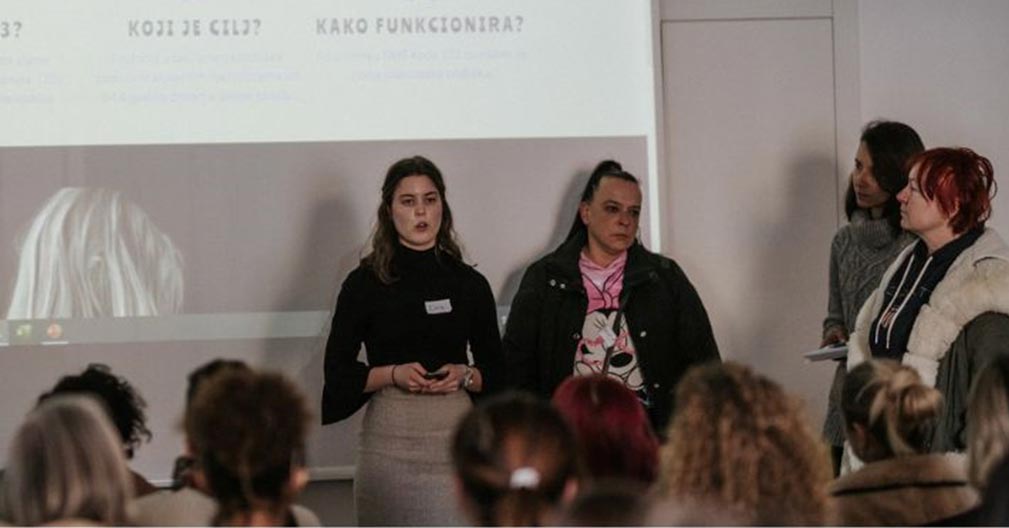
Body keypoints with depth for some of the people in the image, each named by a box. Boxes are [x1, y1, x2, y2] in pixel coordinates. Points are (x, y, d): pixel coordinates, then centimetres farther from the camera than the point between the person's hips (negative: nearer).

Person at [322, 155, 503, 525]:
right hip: (389, 434, -1)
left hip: (454, 431, 1)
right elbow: (338, 371, 4)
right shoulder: (365, 283, 4)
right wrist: (392, 374, -11)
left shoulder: (469, 284, 9)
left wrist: (466, 376, -6)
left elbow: (495, 371, 15)